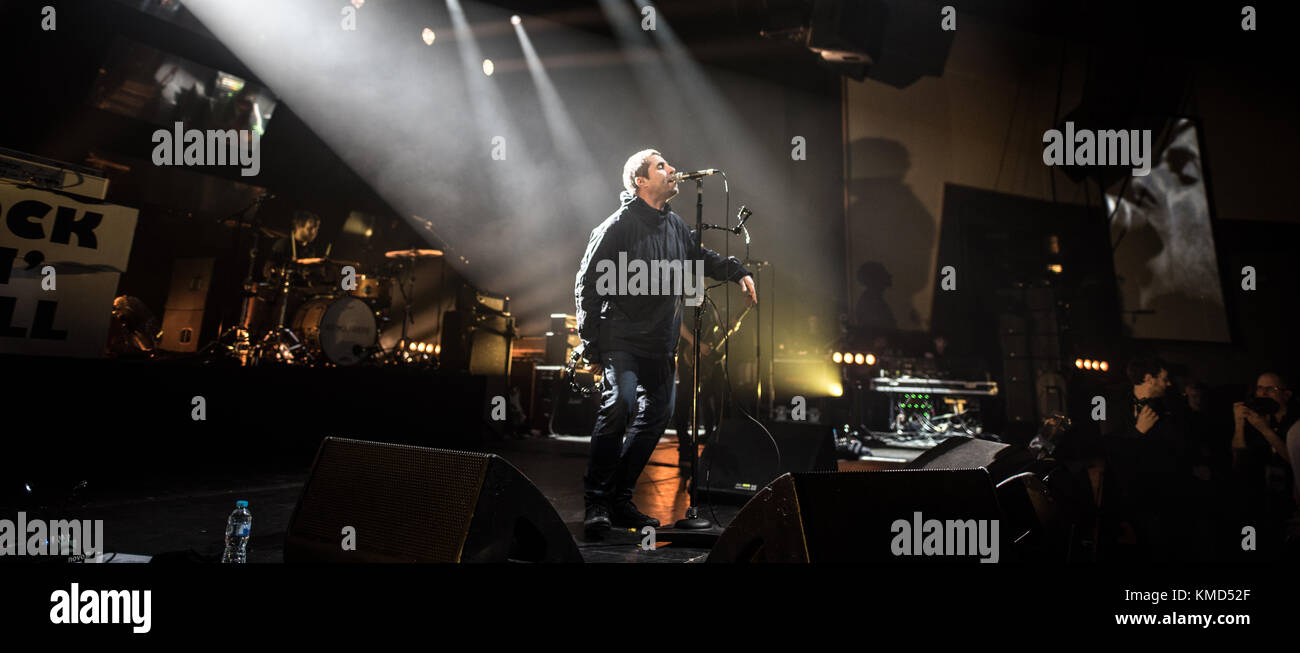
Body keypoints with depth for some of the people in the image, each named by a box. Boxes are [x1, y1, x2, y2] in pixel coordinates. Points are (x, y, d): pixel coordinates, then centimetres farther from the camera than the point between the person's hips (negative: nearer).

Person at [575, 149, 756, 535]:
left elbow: (700, 256, 32)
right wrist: (592, 346, -12)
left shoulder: (675, 225, 12)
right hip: (621, 339, -8)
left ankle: (621, 499, 18)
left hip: (660, 343, 8)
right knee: (621, 402, -23)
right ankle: (596, 502, -12)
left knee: (658, 411, 7)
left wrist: (737, 272, 16)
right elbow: (587, 285, -9)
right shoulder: (617, 227, -9)